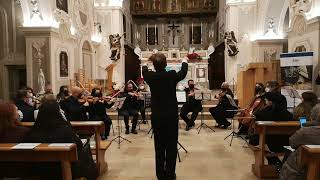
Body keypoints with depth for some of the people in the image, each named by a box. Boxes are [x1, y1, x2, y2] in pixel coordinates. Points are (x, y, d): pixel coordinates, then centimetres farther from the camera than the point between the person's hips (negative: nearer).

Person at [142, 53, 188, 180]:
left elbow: (144, 72, 19)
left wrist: (145, 65, 41)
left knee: (159, 146, 12)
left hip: (156, 116, 2)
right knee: (171, 146, 8)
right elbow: (183, 73, 12)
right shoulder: (172, 76, -10)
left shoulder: (151, 77, -6)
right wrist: (185, 62, 32)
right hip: (171, 116, -2)